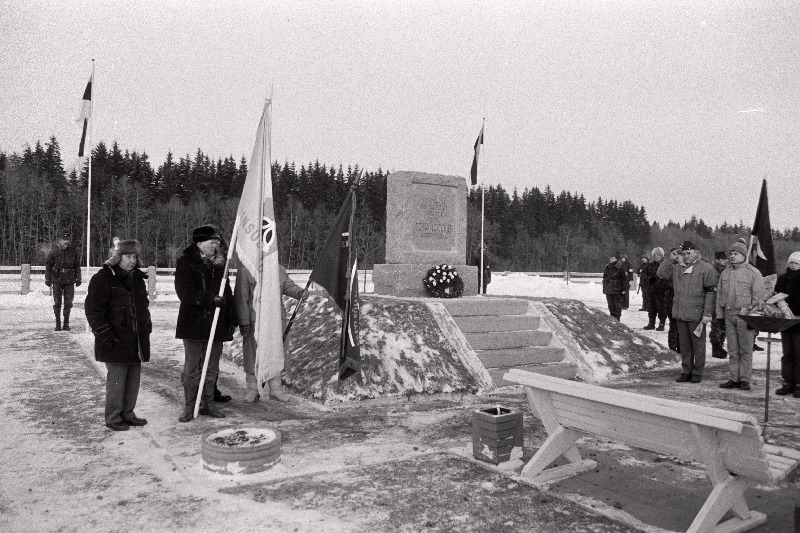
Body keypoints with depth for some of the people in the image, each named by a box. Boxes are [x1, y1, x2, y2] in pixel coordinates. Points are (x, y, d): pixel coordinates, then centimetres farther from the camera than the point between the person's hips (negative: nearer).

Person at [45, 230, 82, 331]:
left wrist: (78, 279, 8)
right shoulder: (54, 251, 1)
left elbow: (77, 266, 12)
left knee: (68, 303, 3)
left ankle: (66, 323, 13)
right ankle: (58, 323, 10)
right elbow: (48, 266, 5)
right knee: (57, 303, 1)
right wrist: (48, 279, 2)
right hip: (57, 281, -1)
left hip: (69, 281, 1)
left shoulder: (73, 251, 7)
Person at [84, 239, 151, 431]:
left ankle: (128, 414, 24)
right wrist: (105, 334, -15)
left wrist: (146, 327, 18)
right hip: (116, 341, -7)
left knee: (134, 378, 12)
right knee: (116, 379, -2)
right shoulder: (103, 278, -9)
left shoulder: (137, 279, 14)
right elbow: (93, 309, -11)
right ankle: (113, 418, 11)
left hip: (137, 340, 7)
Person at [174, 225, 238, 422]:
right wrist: (211, 299, -21)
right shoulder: (185, 263, -5)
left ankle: (208, 404, 22)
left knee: (212, 368, 11)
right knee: (192, 368, 2)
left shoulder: (220, 264, 12)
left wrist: (232, 320, 12)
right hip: (193, 324, -5)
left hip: (217, 324, 5)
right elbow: (185, 293, -15)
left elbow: (227, 294, 16)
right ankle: (189, 407, 13)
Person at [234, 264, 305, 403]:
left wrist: (299, 292, -8)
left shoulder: (279, 270, 9)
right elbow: (241, 298, -9)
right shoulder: (244, 271, -6)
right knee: (253, 356, 4)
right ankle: (252, 390, 20)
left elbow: (288, 286, 16)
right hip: (255, 322, -4)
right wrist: (244, 322, -12)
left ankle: (275, 389, 23)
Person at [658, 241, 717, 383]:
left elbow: (710, 292, -9)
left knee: (698, 344, 5)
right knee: (684, 344, 12)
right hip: (680, 313, 5)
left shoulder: (706, 269, -7)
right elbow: (661, 273, 5)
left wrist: (707, 314, -14)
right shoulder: (677, 267, 10)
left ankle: (697, 373, 16)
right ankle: (686, 371, 21)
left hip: (696, 314, -5)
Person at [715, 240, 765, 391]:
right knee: (733, 350, 9)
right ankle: (733, 379, 14)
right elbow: (719, 295, 16)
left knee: (746, 350, 0)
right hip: (729, 315, 5)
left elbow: (759, 297, -7)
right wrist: (719, 316, 12)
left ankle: (745, 380, 7)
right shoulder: (725, 273, 13)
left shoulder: (753, 273, -5)